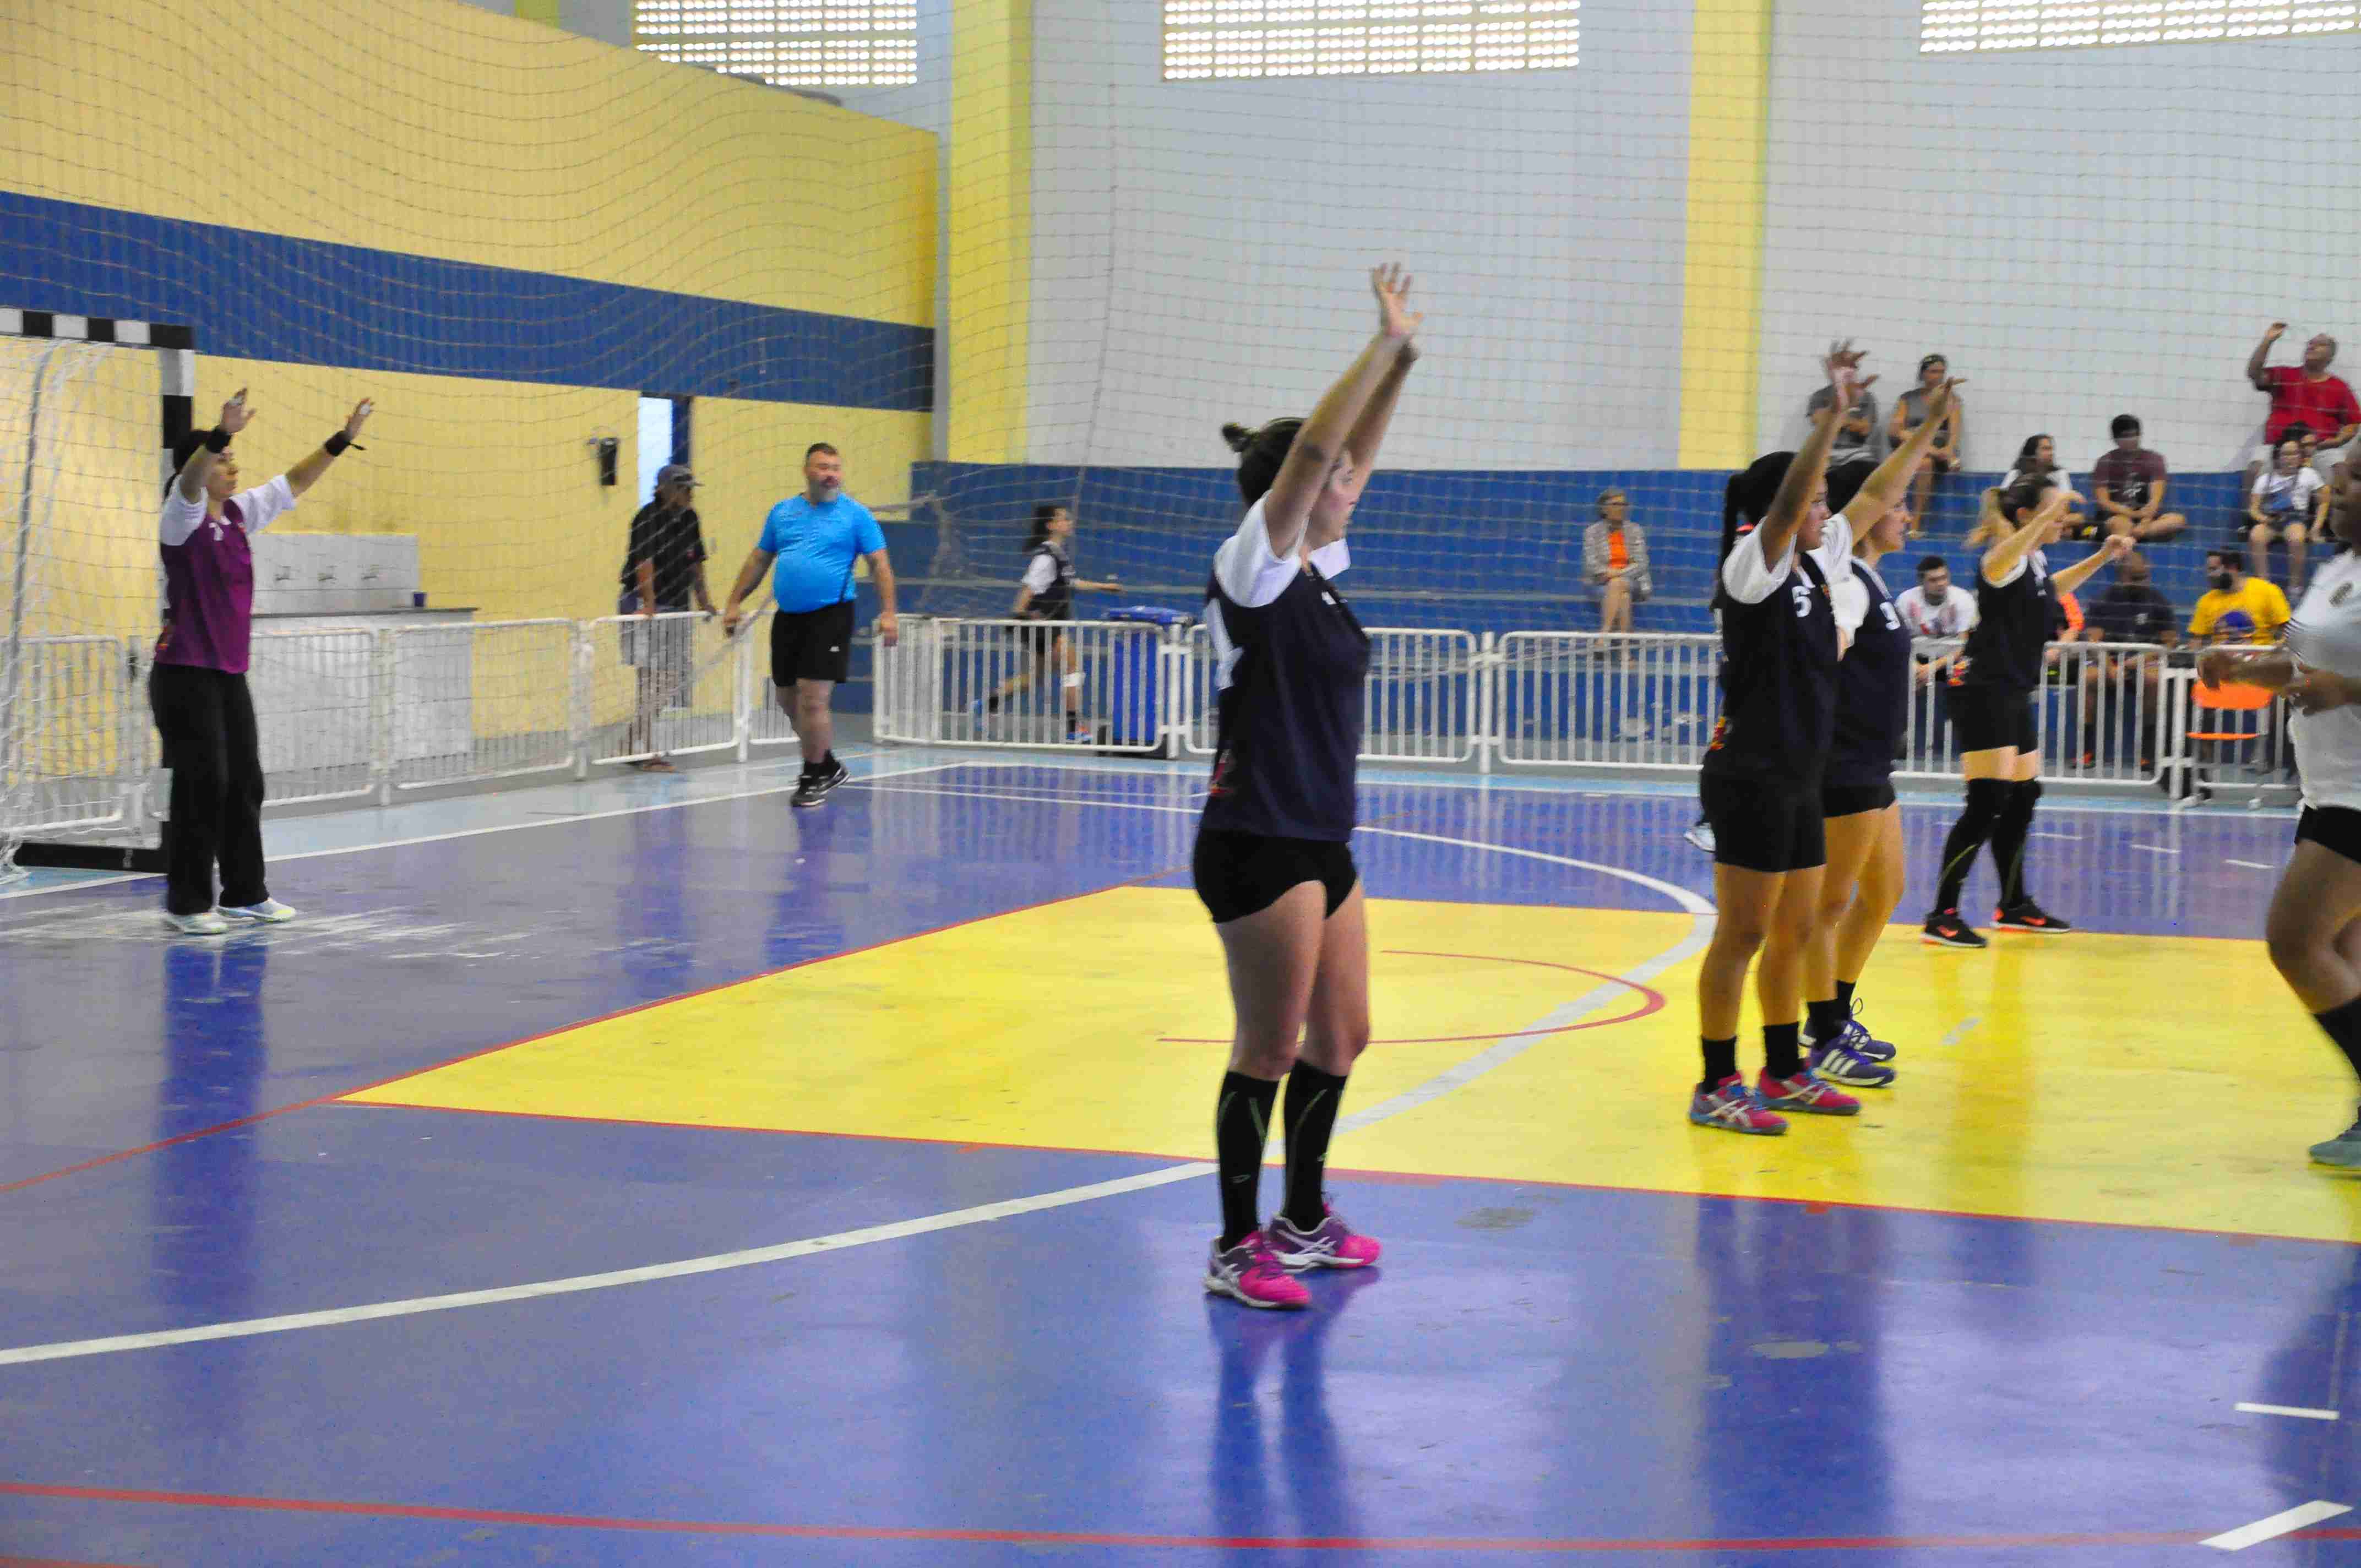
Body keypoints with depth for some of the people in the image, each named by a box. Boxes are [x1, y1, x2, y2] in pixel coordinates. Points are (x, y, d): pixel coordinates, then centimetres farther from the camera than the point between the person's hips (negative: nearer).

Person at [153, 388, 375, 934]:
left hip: (230, 674, 8)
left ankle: (245, 893, 22)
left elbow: (293, 484, 15)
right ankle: (186, 903, 1)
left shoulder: (238, 513, 9)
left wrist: (344, 438, 8)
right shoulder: (182, 519, -11)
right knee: (202, 786, -7)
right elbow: (189, 480, -32)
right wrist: (222, 433, -50)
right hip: (185, 675, -8)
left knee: (245, 783, 11)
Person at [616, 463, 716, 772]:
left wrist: (704, 603, 19)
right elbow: (645, 563, -23)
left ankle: (635, 741, 19)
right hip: (646, 608, -8)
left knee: (679, 675, 8)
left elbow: (696, 563, 19)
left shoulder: (689, 518, 11)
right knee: (653, 675, -10)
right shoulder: (648, 518, -14)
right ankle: (644, 753, -6)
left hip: (677, 608, 8)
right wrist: (649, 605, -31)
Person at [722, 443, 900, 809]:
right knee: (789, 700, 10)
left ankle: (814, 778, 4)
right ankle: (829, 766, 29)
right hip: (787, 618, 5)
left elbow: (879, 564, -1)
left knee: (812, 699, -12)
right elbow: (758, 560, 18)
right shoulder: (782, 512, 12)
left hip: (830, 616, -5)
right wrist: (735, 603, 13)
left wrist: (888, 612, -10)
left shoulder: (855, 514, 1)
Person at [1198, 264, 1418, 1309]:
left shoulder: (1314, 571, 11)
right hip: (1257, 845, -9)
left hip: (1321, 845, 9)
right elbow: (1314, 449, -21)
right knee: (1269, 1048, -3)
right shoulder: (1250, 569, -12)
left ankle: (1303, 1221, 29)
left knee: (1339, 1039, 15)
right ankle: (1236, 1249, 7)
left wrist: (1403, 359, 8)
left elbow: (1352, 455, 15)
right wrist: (1385, 345, -19)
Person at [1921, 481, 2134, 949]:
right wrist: (2049, 512, -46)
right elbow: (1999, 561, -43)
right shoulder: (2005, 561, -15)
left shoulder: (2037, 561, 12)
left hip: (2016, 698, 10)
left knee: (2022, 800, 16)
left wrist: (2101, 557, 28)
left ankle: (2014, 905, 29)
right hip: (1986, 696, -10)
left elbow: (2051, 588, 37)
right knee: (1987, 805, -15)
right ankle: (1942, 915, -13)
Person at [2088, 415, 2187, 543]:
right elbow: (2103, 501, -6)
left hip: (2147, 517, 3)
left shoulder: (2154, 459, 6)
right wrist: (2134, 514, -19)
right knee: (2122, 523, -38)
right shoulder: (2105, 462, 2)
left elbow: (2156, 499, -6)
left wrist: (2144, 524, -24)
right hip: (2114, 516, -3)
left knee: (2179, 520, -26)